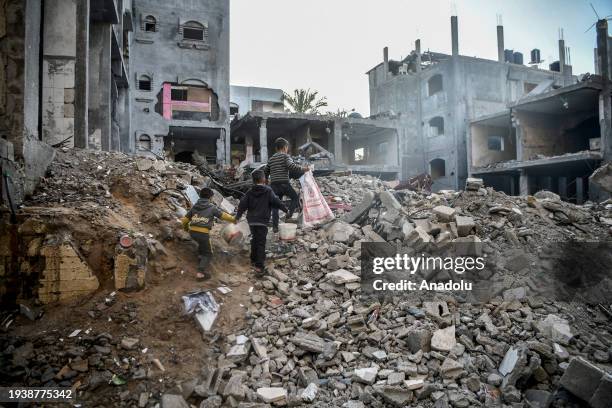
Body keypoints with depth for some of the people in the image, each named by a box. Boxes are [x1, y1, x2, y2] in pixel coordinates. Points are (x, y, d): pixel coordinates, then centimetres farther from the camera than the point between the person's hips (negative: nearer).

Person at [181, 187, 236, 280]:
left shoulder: (194, 206, 12)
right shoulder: (212, 207, -2)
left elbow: (184, 220, 15)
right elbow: (223, 215, 5)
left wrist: (186, 227, 35)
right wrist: (233, 219, 22)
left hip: (192, 232, 6)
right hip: (203, 233, -6)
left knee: (202, 244, 36)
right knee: (208, 254, 9)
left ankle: (201, 261, 39)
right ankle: (201, 272, -5)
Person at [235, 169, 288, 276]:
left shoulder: (250, 192, 6)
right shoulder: (268, 191, -8)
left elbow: (242, 205, 5)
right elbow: (276, 202, -12)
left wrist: (237, 217, 14)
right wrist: (286, 209, 2)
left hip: (251, 221, 5)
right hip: (262, 221, -5)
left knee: (254, 240, 23)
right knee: (261, 243, -4)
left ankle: (254, 259, 35)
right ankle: (259, 266, -8)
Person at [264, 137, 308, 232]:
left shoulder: (271, 159, 19)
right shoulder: (285, 156, 0)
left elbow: (266, 172, 23)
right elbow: (292, 166, -17)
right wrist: (303, 169, -7)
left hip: (273, 184, 5)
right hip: (284, 183, -5)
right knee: (295, 197, 15)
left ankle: (275, 226, 6)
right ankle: (289, 214, -4)